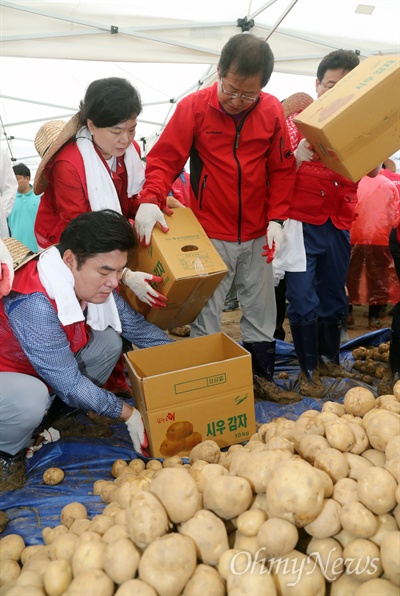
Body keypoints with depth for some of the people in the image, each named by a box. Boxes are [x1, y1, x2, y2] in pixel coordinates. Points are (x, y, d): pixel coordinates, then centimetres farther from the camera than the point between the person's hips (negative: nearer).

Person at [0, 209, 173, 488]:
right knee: (30, 399, -38)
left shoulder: (93, 284, -14)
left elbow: (138, 327, -3)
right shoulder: (33, 303, -37)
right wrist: (128, 414, -23)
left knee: (109, 340, -5)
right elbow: (69, 383, -31)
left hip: (46, 371, 7)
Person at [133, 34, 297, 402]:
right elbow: (164, 160, -8)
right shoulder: (194, 107, -7)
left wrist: (276, 218, -3)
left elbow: (282, 169, 6)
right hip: (210, 234, -3)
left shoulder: (272, 110, 0)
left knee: (261, 309, 14)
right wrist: (150, 200, -26)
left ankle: (261, 375, 32)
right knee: (205, 313, 5)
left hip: (257, 234, 3)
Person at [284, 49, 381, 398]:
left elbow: (374, 170, -3)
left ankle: (329, 359, 33)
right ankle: (308, 369, 14)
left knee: (334, 298, 14)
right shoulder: (298, 120, -1)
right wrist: (298, 156, -29)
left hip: (339, 224, 4)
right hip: (302, 221, -4)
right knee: (303, 300, -4)